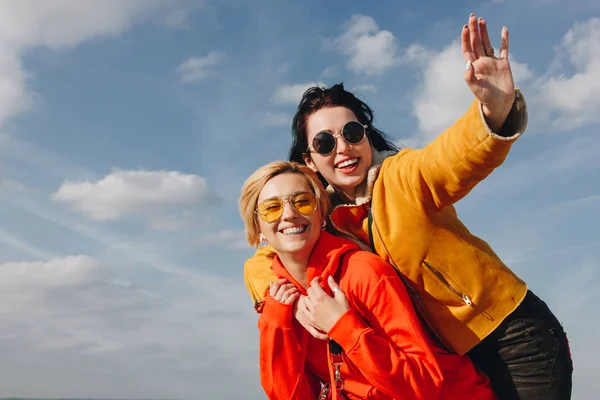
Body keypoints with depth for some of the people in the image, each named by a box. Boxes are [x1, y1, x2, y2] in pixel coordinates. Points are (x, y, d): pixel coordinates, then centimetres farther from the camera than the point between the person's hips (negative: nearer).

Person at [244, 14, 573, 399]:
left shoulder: (402, 175, -16)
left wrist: (496, 108, -56)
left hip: (516, 338, -5)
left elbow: (457, 155, -35)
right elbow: (259, 264, 5)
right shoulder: (327, 222, 2)